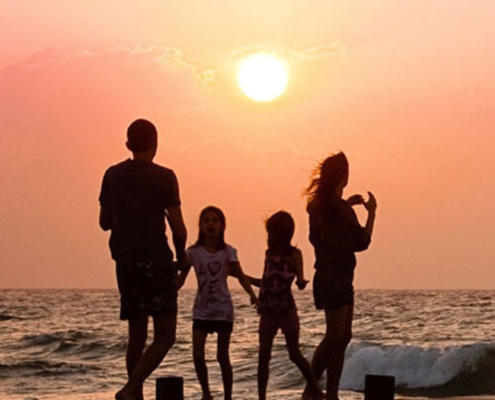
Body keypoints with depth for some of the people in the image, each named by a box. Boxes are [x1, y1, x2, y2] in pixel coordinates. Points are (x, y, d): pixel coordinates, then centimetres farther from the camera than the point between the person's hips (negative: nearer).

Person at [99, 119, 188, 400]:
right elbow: (178, 228, -8)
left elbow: (105, 222, 14)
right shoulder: (163, 177, -7)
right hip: (156, 260, -5)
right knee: (165, 336, -2)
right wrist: (182, 255, 10)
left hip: (125, 261, 5)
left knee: (137, 335, 14)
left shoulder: (113, 176, 7)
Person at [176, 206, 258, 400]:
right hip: (201, 309, 1)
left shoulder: (228, 252, -3)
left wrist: (252, 294, -29)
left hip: (223, 309, -1)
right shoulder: (193, 252, 0)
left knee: (222, 356, 1)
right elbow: (181, 279, -2)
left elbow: (240, 276, -11)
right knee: (197, 355, -8)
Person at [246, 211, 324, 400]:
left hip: (287, 310, -4)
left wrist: (301, 282, -30)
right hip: (268, 311, 4)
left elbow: (300, 281, -7)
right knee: (263, 356, 0)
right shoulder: (269, 253, 9)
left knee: (295, 355, -2)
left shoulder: (294, 254, -3)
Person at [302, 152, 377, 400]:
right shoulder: (339, 208, -17)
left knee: (343, 336, 12)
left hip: (328, 276, 9)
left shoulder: (318, 205, 9)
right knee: (334, 336, -9)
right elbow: (361, 242, -14)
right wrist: (371, 213, -3)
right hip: (336, 279, -9)